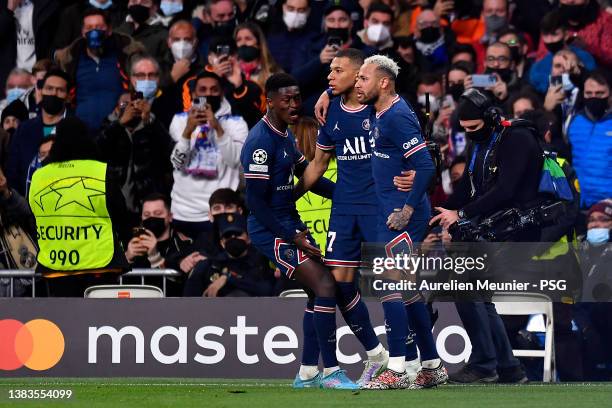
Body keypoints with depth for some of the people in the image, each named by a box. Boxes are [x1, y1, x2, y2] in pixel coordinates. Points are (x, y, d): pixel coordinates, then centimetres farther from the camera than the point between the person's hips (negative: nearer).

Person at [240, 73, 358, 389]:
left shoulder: (286, 135, 12)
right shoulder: (261, 141, -19)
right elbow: (256, 202, -21)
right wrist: (292, 237, -20)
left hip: (291, 226, 10)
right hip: (272, 232, -10)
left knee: (318, 292, 12)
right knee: (325, 286, -16)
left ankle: (307, 375, 19)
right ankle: (330, 371, -10)